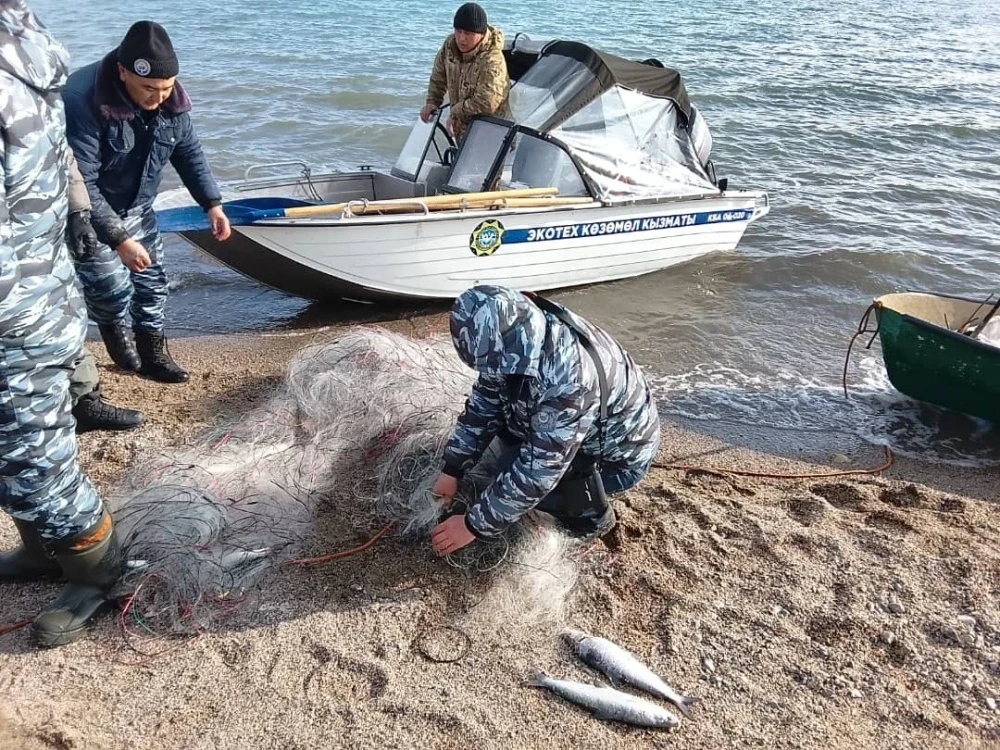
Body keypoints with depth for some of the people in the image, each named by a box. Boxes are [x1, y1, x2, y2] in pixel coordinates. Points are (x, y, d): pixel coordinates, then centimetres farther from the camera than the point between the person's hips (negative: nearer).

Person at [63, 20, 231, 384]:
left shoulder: (171, 99, -13)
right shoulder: (82, 101, -32)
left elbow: (189, 152, 2)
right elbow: (80, 184, -32)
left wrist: (212, 204, -8)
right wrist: (119, 239, -34)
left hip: (136, 208, 6)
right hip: (88, 215, -6)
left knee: (151, 282, 9)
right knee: (113, 287, -8)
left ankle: (153, 354, 26)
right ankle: (114, 333, 27)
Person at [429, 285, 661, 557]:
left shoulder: (569, 382, -42)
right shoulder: (520, 344, -18)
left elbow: (536, 474, -35)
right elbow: (484, 403, -4)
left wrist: (474, 525, -25)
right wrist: (451, 470, -5)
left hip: (619, 455, -7)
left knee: (525, 478, -21)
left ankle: (590, 515, 3)